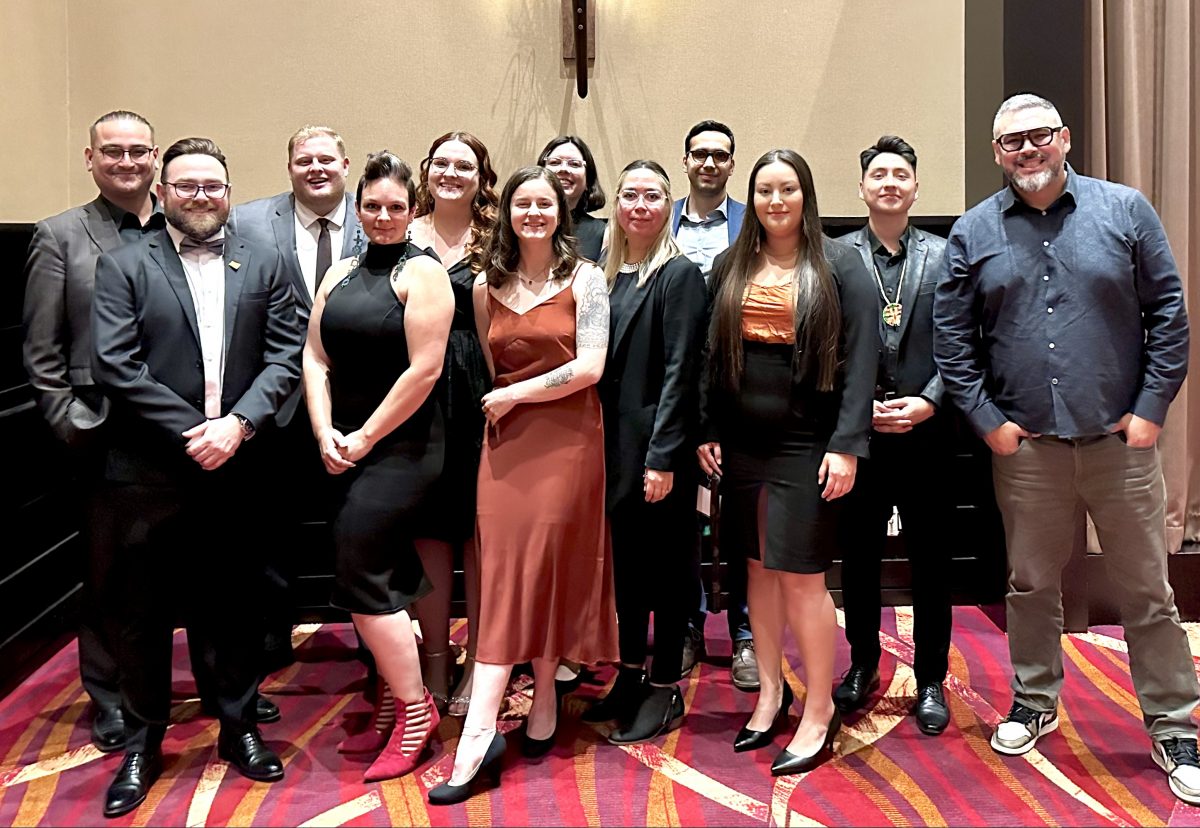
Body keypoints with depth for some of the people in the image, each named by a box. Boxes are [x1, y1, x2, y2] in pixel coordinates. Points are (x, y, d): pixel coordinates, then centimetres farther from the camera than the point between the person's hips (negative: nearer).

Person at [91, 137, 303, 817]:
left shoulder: (263, 266, 8)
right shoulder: (125, 266, 1)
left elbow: (287, 354, 1)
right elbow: (114, 363, -8)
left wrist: (238, 424, -13)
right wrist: (191, 432, -13)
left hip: (238, 470, 2)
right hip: (152, 472, -1)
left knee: (235, 605, 12)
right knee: (144, 612, 8)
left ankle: (240, 727, 29)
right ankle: (143, 742, 24)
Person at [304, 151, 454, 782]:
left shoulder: (422, 273, -7)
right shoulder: (340, 274, 13)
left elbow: (424, 370, -15)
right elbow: (315, 358, 9)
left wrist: (365, 438, -12)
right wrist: (325, 434, -5)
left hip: (400, 447, -7)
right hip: (345, 449, 7)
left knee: (362, 575, -10)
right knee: (386, 576, 12)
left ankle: (414, 711, 3)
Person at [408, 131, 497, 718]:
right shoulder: (402, 237, 9)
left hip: (478, 397, -1)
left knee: (480, 527, 3)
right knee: (428, 527, 6)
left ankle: (478, 667, 15)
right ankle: (435, 664, 18)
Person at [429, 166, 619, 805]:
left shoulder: (584, 278, -1)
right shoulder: (487, 285, 10)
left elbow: (590, 367, -9)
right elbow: (486, 370, 15)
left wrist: (514, 395, -7)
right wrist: (494, 408, 3)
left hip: (567, 438, -3)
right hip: (506, 440, 3)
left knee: (546, 566, 0)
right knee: (507, 572, -3)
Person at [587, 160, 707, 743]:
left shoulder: (678, 274, -8)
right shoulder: (610, 275, 11)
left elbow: (680, 371, -14)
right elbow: (601, 365, 12)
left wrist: (663, 455, -19)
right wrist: (598, 444, 6)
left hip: (658, 445, -7)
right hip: (615, 444, 7)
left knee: (665, 565, 4)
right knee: (625, 560, 15)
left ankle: (665, 689, 16)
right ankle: (631, 675, 29)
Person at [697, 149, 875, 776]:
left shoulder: (839, 267, -2)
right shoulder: (730, 268, 9)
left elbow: (860, 360, -7)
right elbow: (713, 354, 11)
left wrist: (846, 444, -13)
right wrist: (708, 432, 4)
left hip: (807, 442, -4)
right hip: (742, 441, 4)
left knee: (801, 578, -2)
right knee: (759, 567, 12)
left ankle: (819, 711, 12)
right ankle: (770, 690, 27)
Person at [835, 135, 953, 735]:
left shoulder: (943, 256, 4)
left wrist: (927, 402, -12)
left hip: (926, 432, 0)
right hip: (856, 433, 0)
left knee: (931, 562, 7)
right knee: (859, 557, 12)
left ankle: (930, 680, 21)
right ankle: (862, 664, 29)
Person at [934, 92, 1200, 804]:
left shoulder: (1125, 210, 1)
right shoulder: (974, 232, 4)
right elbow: (951, 335, 4)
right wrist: (986, 419, -3)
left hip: (1120, 439, -1)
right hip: (1024, 446, 1)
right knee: (1031, 584, 14)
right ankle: (1036, 701, 33)